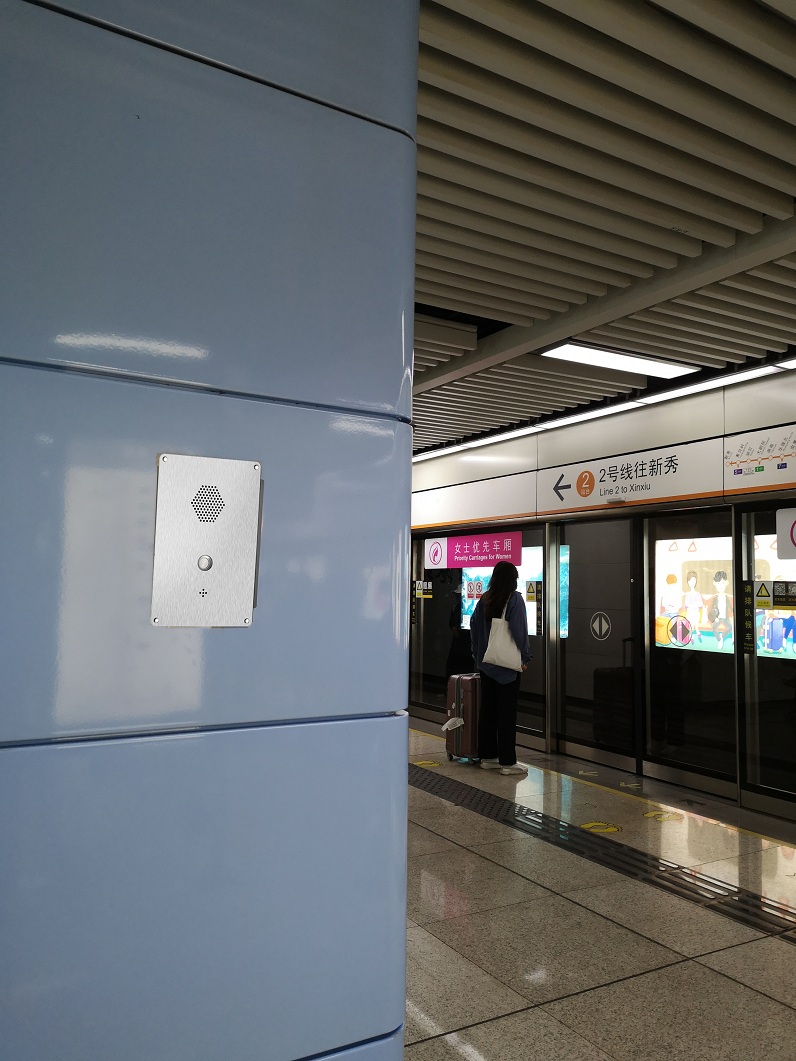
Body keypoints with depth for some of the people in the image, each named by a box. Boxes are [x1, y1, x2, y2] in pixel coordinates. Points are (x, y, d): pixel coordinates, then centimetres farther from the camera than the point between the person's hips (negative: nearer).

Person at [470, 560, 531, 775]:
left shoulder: (484, 599, 7)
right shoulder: (515, 599, -11)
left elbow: (473, 625, 10)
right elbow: (519, 631, -17)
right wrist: (525, 657, -6)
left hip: (486, 664, 6)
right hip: (508, 665, -6)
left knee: (488, 710, 12)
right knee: (507, 712, -1)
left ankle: (487, 757, 19)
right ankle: (507, 761, 3)